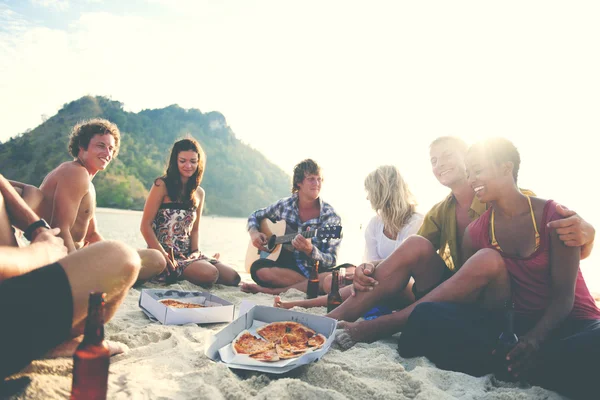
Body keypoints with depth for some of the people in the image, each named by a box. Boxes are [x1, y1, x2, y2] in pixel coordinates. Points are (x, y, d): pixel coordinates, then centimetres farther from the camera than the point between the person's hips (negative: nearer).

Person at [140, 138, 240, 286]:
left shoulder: (199, 193, 13)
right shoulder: (162, 185, -5)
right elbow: (146, 225, -9)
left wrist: (196, 251, -2)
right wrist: (162, 256, -18)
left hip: (188, 254, 7)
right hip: (165, 253, -6)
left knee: (233, 278, -9)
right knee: (209, 274, -29)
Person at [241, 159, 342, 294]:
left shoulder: (331, 217, -6)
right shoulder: (284, 205, 3)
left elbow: (330, 261, -9)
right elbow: (255, 216, 21)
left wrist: (310, 250, -30)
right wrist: (254, 232, -2)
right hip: (284, 266, 1)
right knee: (258, 268, -31)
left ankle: (271, 290, -27)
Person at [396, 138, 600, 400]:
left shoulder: (554, 215, -6)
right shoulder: (476, 232, 3)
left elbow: (563, 295, -11)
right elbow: (471, 295, 6)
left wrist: (536, 338, -29)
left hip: (568, 323, -1)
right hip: (518, 325, 2)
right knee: (428, 314, -23)